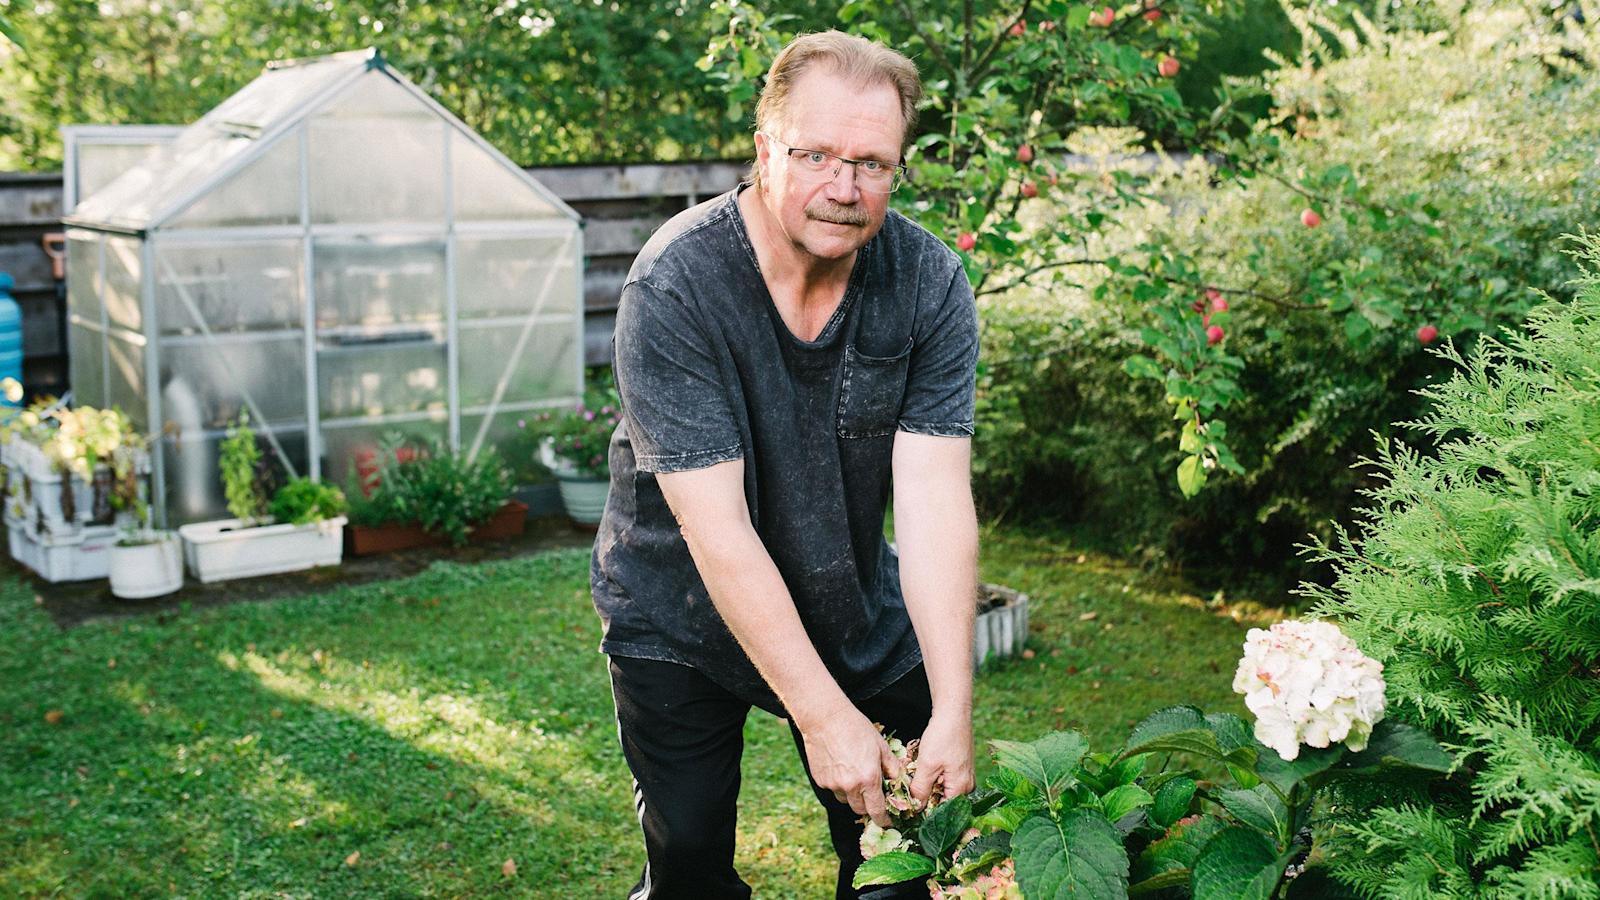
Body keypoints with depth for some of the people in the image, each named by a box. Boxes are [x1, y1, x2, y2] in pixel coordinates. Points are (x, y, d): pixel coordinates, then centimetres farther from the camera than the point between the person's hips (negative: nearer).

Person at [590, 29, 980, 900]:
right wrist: (823, 715, -29)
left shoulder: (929, 283, -15)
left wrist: (953, 711, -28)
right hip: (680, 622, -2)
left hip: (860, 616, 3)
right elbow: (717, 530, -28)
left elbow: (936, 502, -20)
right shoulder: (673, 287, -26)